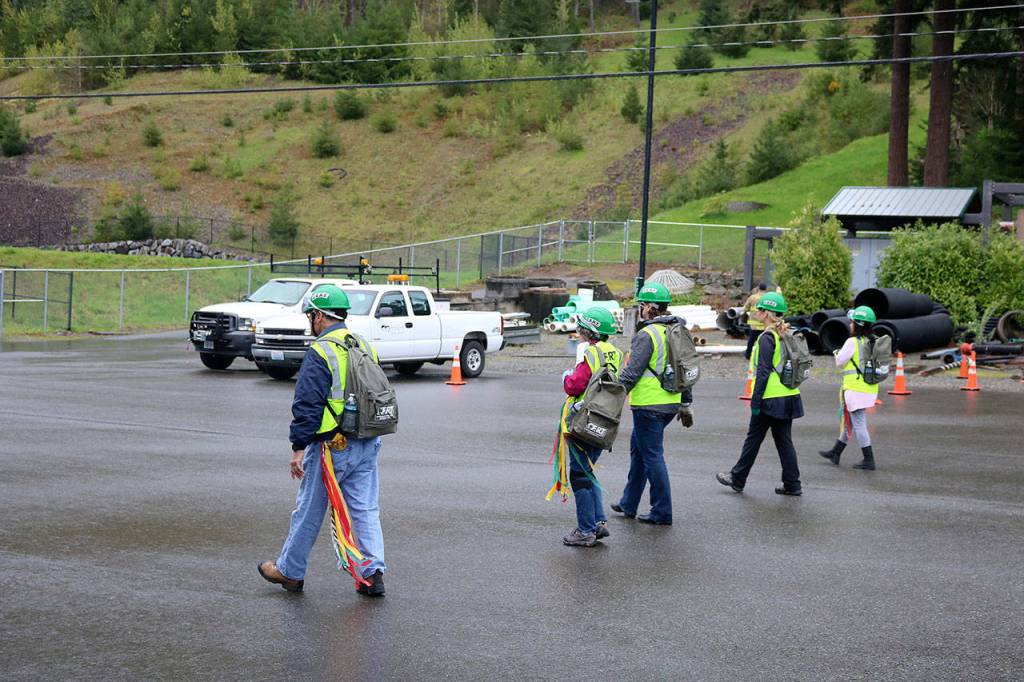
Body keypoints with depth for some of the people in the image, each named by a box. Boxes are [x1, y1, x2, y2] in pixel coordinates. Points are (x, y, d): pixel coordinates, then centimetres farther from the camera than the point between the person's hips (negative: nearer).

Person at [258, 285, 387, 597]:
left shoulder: (320, 352, -13)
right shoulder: (366, 348, 11)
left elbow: (307, 405, -16)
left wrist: (298, 447, -12)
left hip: (332, 445, -7)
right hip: (368, 444, 7)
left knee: (308, 511, 7)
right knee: (366, 510, 8)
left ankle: (289, 571, 20)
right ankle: (373, 573, 2)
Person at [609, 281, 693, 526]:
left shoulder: (647, 335, -17)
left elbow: (631, 372, -20)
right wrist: (685, 404, 23)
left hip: (649, 405, -9)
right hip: (670, 404, 9)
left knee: (652, 455, -1)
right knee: (638, 449, 21)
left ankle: (662, 512, 3)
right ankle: (628, 504, 29)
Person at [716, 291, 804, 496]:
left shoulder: (767, 337, -15)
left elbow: (763, 373, -17)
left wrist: (755, 402, -14)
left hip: (770, 399, -7)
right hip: (789, 395, 8)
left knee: (753, 438, 5)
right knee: (784, 440, 11)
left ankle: (737, 479, 16)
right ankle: (792, 484, 10)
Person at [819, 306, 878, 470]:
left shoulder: (852, 342, -16)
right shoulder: (873, 342, 6)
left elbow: (840, 362, -10)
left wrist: (838, 353, 12)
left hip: (855, 388, -8)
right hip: (870, 388, 8)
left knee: (859, 423, -3)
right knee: (850, 421, 19)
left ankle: (869, 460, -3)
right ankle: (835, 453, 31)